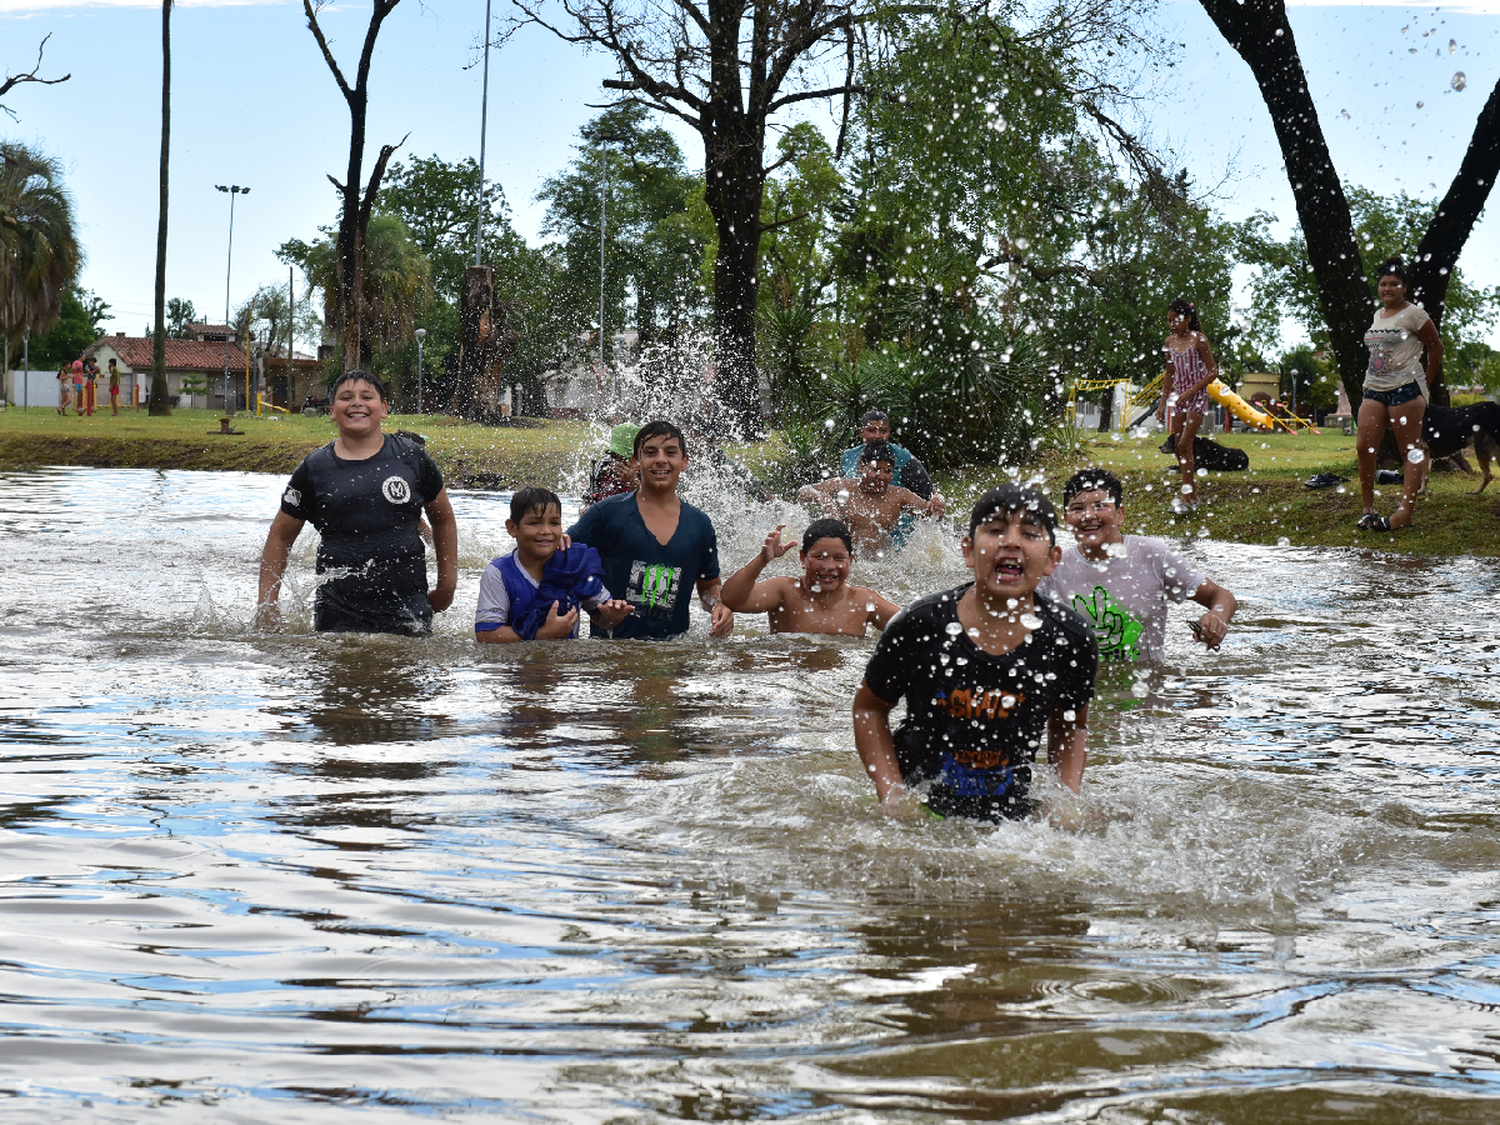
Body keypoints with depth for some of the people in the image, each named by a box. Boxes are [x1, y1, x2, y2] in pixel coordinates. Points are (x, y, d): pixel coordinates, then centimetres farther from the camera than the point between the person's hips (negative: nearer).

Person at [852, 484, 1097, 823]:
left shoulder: (1071, 639, -8)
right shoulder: (920, 626, -15)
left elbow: (1071, 726, 10)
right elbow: (868, 708, 0)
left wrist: (1068, 800, -4)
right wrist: (892, 796, -10)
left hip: (1012, 817, 2)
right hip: (920, 806, -2)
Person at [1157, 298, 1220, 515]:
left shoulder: (1198, 339, -10)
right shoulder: (1170, 341, 7)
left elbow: (1213, 372, -11)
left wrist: (1190, 392, -18)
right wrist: (1163, 403, 14)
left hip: (1196, 398, -6)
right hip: (1177, 397, 6)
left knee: (1185, 445, -13)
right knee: (1179, 448, 5)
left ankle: (1187, 499, -11)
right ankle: (1192, 495, 13)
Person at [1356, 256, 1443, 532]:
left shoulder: (1413, 314, -4)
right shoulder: (1377, 315, 17)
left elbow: (1436, 348, -1)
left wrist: (1425, 386, 3)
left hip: (1405, 388, -7)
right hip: (1375, 389, 7)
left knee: (1411, 449, -3)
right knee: (1363, 446, -4)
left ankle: (1405, 512, -8)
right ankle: (1368, 509, 3)